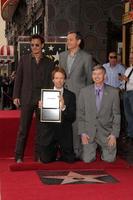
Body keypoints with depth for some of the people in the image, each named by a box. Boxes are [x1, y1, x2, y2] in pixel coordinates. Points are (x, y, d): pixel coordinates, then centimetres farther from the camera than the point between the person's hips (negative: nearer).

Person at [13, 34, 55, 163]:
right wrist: (16, 96, -1)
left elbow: (51, 82, 5)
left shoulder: (49, 63, 7)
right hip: (27, 98, -1)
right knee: (23, 128, -1)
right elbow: (18, 79, 6)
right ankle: (19, 156, 4)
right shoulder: (24, 60, 8)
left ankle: (39, 156, 13)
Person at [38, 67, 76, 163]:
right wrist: (41, 108, -18)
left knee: (70, 159, -4)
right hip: (49, 133, 0)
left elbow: (72, 118, -5)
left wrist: (63, 108, -22)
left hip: (65, 134, 0)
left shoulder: (70, 96, 2)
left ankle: (61, 151, 29)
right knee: (46, 160, -2)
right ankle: (54, 150, 31)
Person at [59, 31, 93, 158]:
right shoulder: (62, 56, 13)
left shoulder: (86, 57, -1)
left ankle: (77, 151, 6)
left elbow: (89, 78, 2)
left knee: (77, 124, -4)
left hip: (79, 95, -4)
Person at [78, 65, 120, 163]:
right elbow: (80, 113, 2)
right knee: (87, 159, -6)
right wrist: (82, 133, -4)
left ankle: (105, 147, 28)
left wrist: (114, 134, -6)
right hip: (89, 132, 0)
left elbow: (116, 114, -1)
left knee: (109, 159, -5)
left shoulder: (113, 92, -4)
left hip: (106, 132, 0)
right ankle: (94, 147, 27)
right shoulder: (84, 91, -1)